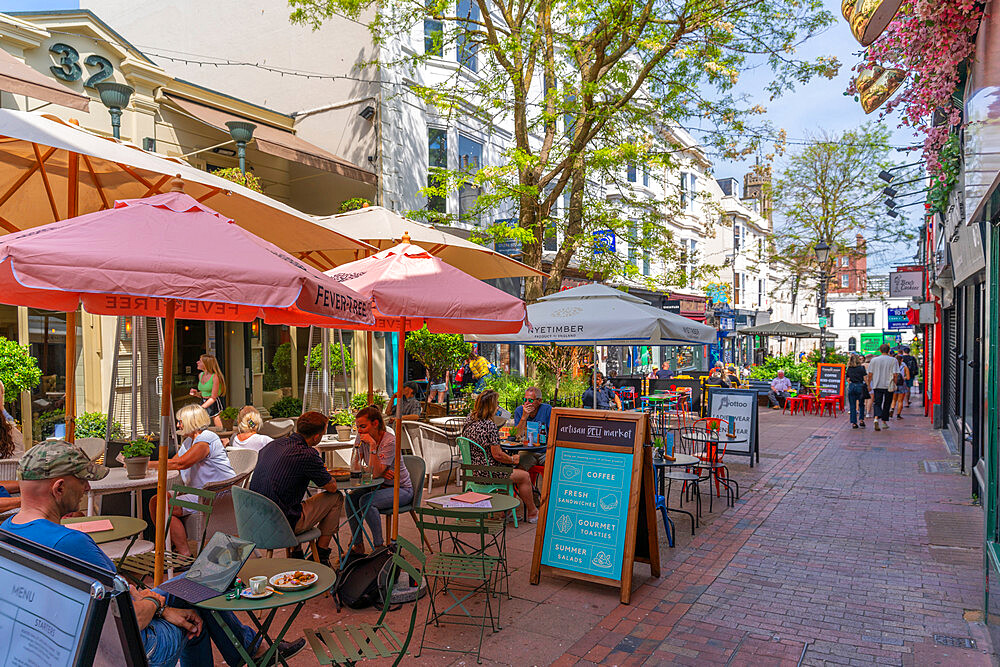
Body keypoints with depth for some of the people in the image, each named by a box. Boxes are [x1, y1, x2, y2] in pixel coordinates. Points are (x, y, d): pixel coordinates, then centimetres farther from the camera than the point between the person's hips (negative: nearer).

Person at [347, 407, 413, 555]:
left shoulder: (389, 441, -23)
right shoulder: (361, 438, -3)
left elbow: (376, 472, -28)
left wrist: (372, 445, -35)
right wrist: (380, 472, -18)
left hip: (401, 489, -6)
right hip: (379, 486, 7)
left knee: (365, 501, -29)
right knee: (350, 498, -18)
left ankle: (379, 546, -13)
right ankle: (358, 545, -4)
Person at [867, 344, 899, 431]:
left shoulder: (874, 360, 1)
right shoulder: (893, 360, -3)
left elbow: (870, 374, 2)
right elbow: (895, 374, -8)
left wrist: (869, 385, 12)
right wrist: (895, 384, 4)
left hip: (877, 385, 0)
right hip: (889, 386, 0)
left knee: (877, 403, 2)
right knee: (887, 404, 13)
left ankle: (876, 418, -23)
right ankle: (884, 422, 21)